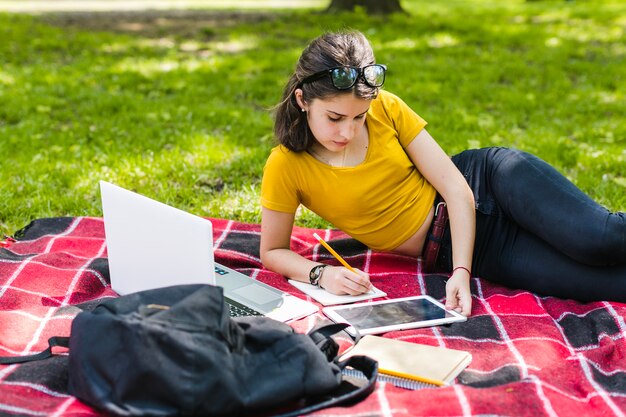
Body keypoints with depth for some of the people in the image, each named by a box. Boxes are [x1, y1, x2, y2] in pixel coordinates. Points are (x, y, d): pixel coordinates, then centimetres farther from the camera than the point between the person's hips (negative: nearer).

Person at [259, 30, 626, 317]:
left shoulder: (386, 109, -10)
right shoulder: (286, 168, -13)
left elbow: (456, 187, -10)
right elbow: (273, 251, -3)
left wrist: (461, 270, -22)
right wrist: (321, 273, -24)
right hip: (442, 250, -1)